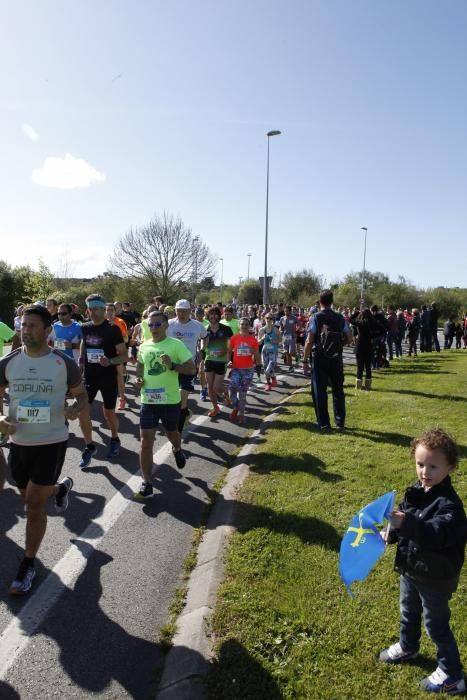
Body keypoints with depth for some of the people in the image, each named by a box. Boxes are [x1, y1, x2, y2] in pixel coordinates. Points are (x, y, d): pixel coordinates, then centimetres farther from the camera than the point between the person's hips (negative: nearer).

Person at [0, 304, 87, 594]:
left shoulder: (64, 363, -11)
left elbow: (82, 394, 1)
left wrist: (75, 408, -22)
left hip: (53, 442, -4)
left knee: (35, 503, -1)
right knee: (31, 498, 21)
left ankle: (28, 565, 18)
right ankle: (62, 486, 56)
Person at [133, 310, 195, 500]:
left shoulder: (176, 345, -10)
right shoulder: (143, 346, 4)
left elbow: (191, 369, -12)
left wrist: (172, 365, -27)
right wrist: (138, 378, 3)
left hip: (170, 400, -3)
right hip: (148, 401, 3)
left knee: (172, 434, 21)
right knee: (146, 443, -2)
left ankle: (177, 450, 57)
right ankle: (147, 484, 6)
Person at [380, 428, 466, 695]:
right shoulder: (416, 492, -6)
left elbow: (437, 533, -45)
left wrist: (405, 523, -58)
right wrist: (391, 532, -7)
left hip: (435, 577, -7)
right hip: (410, 568, 8)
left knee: (436, 623, 10)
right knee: (409, 612, 27)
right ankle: (408, 647, 52)